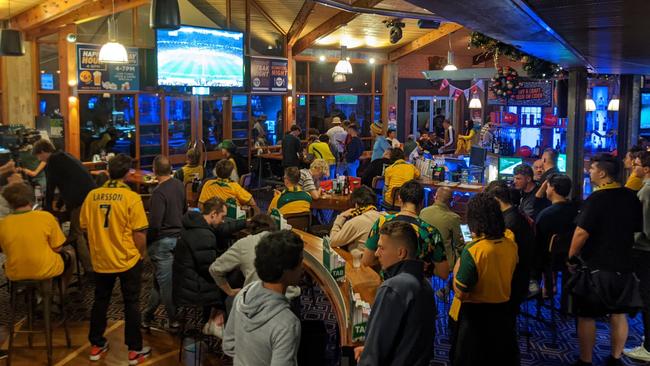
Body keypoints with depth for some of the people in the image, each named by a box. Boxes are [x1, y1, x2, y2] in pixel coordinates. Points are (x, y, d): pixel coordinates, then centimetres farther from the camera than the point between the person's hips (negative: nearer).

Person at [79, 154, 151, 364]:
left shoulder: (92, 195, -3)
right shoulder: (131, 197, -16)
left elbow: (85, 227, 6)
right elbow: (139, 232, -16)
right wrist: (142, 253, 2)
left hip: (101, 259, 4)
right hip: (128, 259, -4)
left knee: (100, 301, 19)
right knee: (131, 304, 9)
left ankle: (96, 345, 30)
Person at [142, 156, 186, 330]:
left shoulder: (159, 192, -21)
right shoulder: (179, 186, 2)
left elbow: (154, 224, -23)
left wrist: (146, 243, -10)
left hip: (163, 241, -7)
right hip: (178, 236, 7)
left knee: (165, 281, 5)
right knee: (160, 278, 17)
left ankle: (173, 319, 15)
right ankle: (148, 315, 28)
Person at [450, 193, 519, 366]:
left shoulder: (472, 251, -26)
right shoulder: (511, 245, -6)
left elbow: (461, 294, -22)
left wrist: (456, 270, -6)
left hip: (475, 316, -5)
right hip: (503, 312, 6)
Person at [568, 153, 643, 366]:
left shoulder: (596, 199, -17)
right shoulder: (631, 197, 3)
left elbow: (581, 233, -21)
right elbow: (638, 229, 14)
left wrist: (571, 257, -9)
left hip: (595, 266, -6)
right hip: (623, 264, 6)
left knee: (587, 316, 4)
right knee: (618, 314, 15)